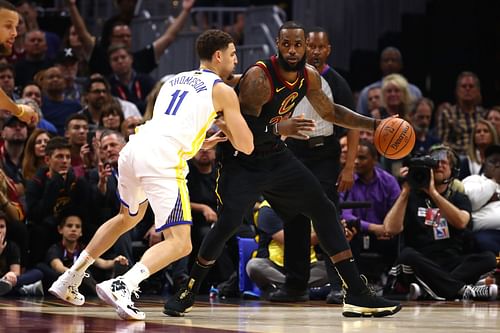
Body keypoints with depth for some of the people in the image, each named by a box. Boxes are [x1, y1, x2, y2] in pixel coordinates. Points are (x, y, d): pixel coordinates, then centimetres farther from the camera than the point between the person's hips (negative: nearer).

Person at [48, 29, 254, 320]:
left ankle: (69, 280, 35)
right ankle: (123, 286, -29)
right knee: (179, 244, -7)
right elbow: (246, 146, 7)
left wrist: (200, 143, 44)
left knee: (128, 219, 33)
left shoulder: (175, 80, 29)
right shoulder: (223, 91, 9)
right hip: (162, 160, -7)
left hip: (133, 147, 7)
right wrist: (226, 127, 26)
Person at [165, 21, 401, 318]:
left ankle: (357, 294, 4)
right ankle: (187, 293, -1)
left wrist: (373, 125, 9)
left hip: (275, 155, 7)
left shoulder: (309, 76, -3)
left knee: (325, 211, 1)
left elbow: (329, 111, 15)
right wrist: (279, 128, -46)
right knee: (227, 224, -22)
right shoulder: (258, 78, -26)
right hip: (242, 159, -7)